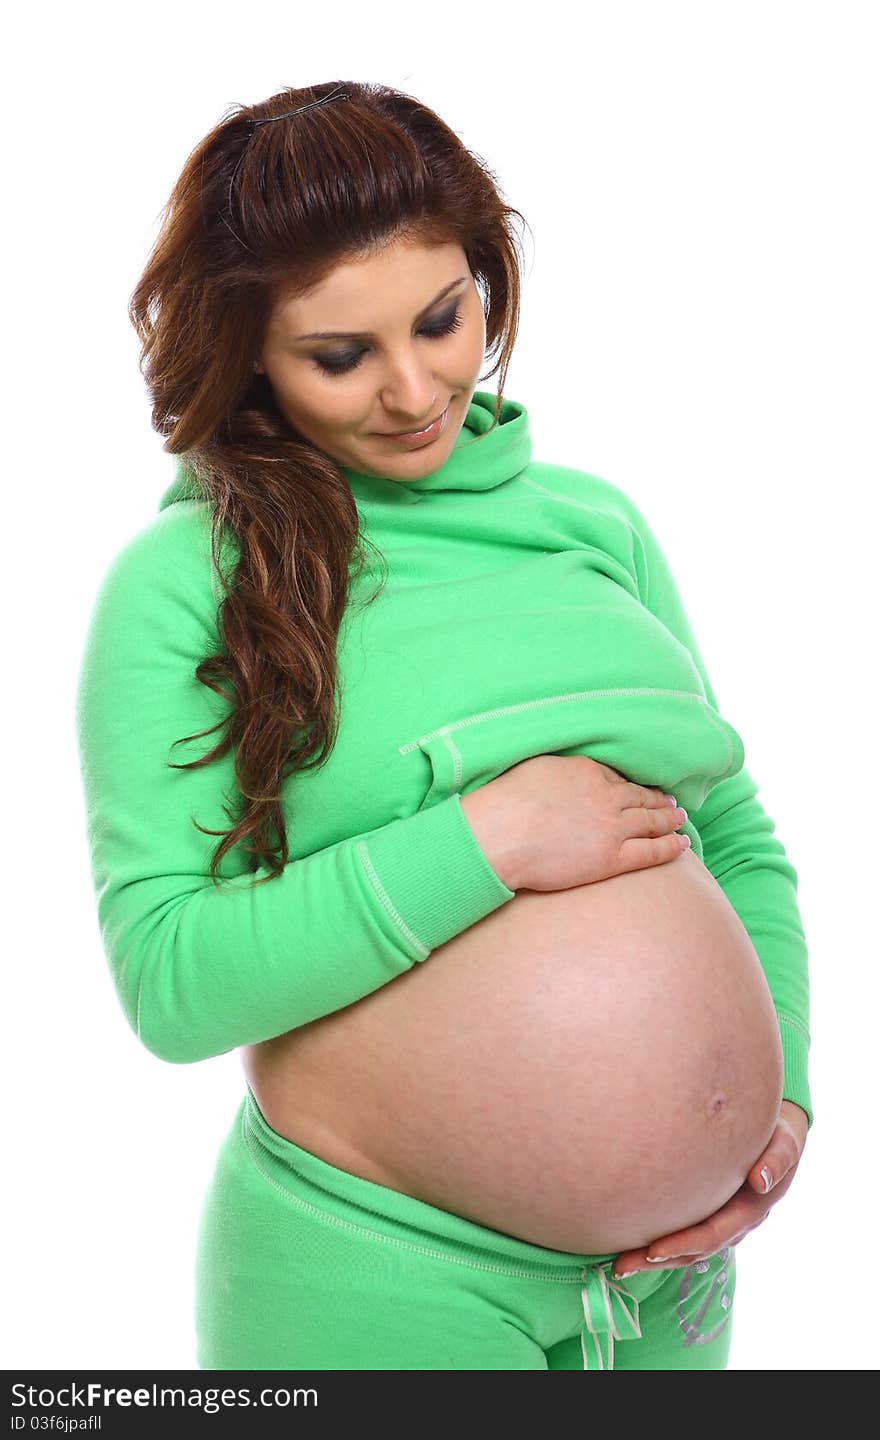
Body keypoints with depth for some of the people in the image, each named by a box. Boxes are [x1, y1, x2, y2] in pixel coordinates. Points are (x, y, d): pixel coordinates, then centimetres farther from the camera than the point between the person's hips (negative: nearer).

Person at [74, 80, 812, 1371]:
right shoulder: (182, 583, -9)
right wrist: (484, 841, -19)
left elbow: (739, 840, 11)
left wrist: (786, 1088, -2)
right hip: (377, 1273, -4)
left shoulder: (595, 522, 4)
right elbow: (167, 976, -15)